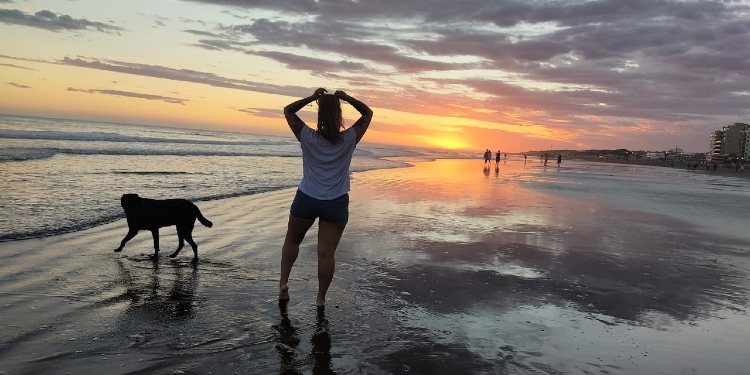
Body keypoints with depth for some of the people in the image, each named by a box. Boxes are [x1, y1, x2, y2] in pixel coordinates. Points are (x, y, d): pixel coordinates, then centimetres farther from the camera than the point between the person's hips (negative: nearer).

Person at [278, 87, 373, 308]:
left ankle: (283, 282, 18)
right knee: (326, 252, 4)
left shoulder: (308, 138, -10)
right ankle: (321, 298, 12)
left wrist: (312, 98, -5)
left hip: (306, 199, 0)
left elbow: (288, 110, 3)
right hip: (336, 203, 0)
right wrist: (347, 98, -4)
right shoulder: (349, 140, -9)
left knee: (292, 241, 23)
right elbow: (368, 113, 5)